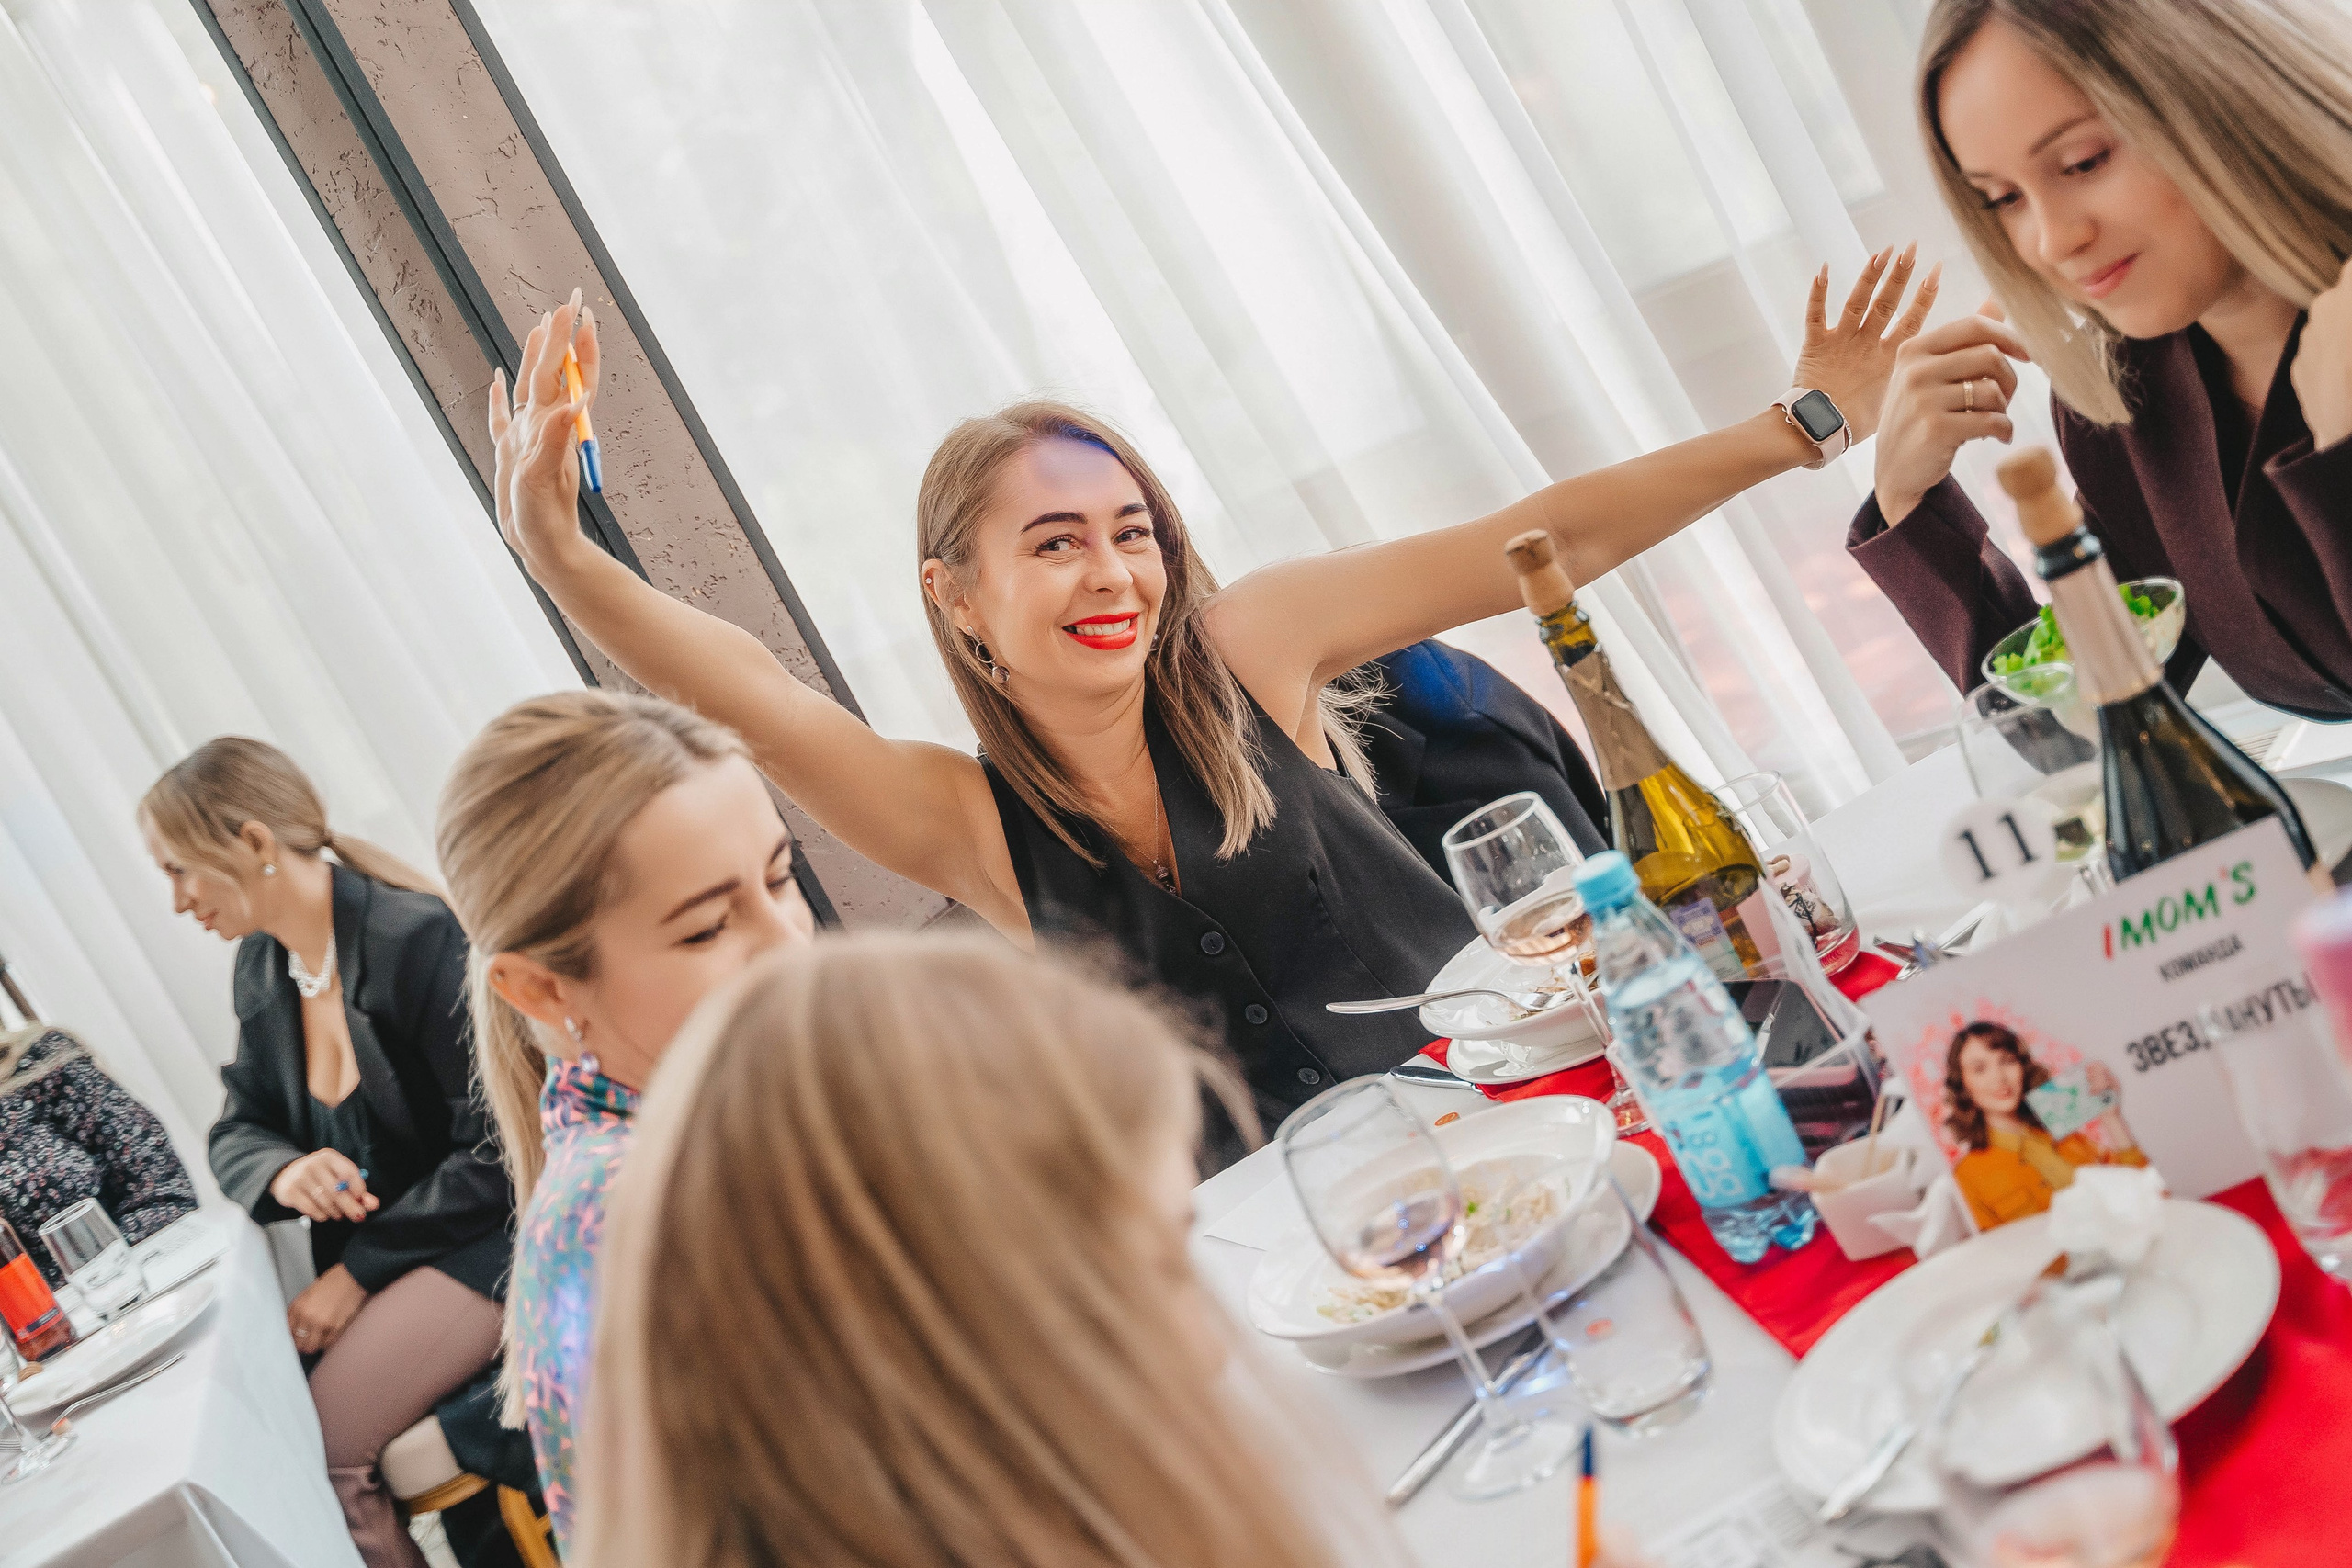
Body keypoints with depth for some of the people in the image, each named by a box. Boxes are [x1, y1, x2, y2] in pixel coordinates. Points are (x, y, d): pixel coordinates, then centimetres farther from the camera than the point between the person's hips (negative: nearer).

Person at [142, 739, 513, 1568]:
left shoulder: (421, 939, -17)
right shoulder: (260, 970, 7)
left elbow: (494, 1155, -17)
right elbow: (237, 1131, 14)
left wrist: (358, 1271, -17)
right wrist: (282, 1173, -10)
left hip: (481, 1242, -7)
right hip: (368, 1253, 8)